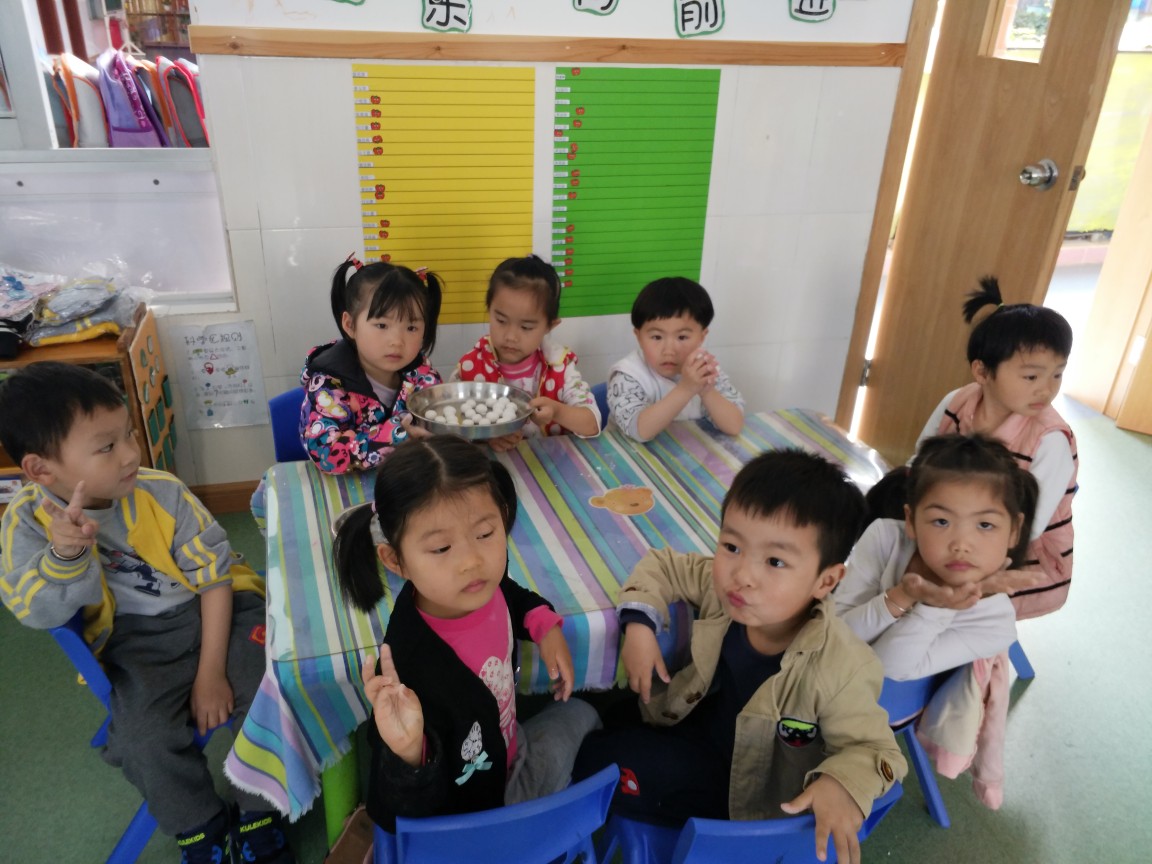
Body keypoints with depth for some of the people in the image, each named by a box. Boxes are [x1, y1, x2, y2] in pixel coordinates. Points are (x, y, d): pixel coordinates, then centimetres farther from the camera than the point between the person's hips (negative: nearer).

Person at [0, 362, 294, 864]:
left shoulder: (163, 494, -14)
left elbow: (214, 577, -9)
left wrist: (211, 672, -13)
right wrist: (64, 556, -42)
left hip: (216, 612, 0)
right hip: (139, 642, 1)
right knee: (143, 739, -22)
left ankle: (259, 820, 5)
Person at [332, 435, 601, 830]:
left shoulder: (479, 585, -22)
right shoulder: (412, 672, -43)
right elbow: (398, 818, -35)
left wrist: (543, 623, -10)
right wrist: (408, 754, -53)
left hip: (503, 750, 7)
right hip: (474, 814, -6)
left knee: (580, 714, 27)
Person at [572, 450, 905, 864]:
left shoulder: (840, 670, -34)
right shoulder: (722, 587, -21)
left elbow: (872, 748, -21)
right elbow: (661, 565, -3)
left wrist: (840, 783, -43)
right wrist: (639, 625, -18)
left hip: (745, 783, -5)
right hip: (696, 721, 5)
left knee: (599, 760, -15)